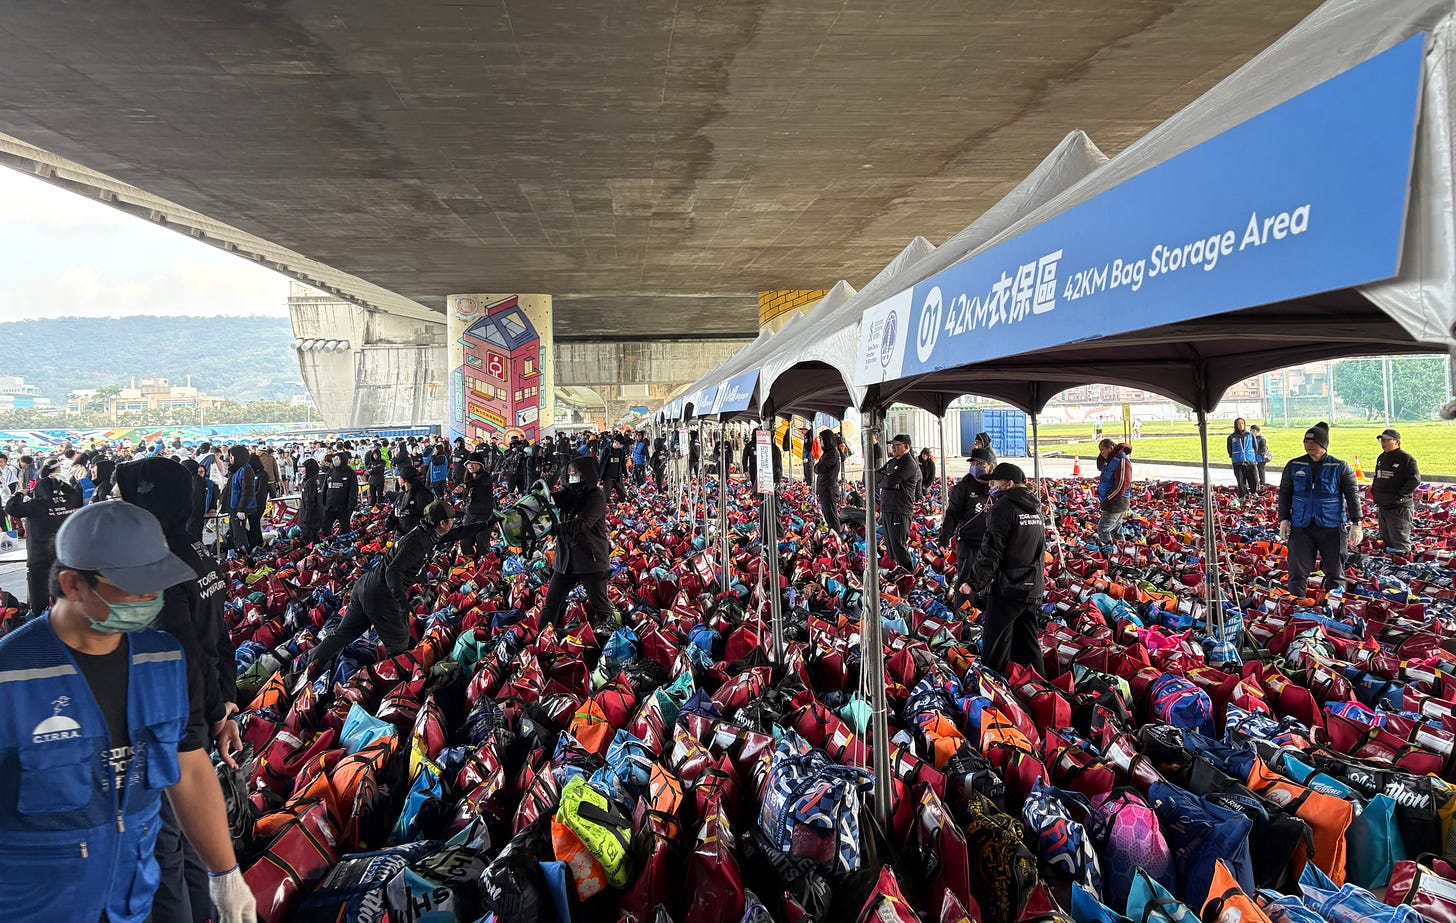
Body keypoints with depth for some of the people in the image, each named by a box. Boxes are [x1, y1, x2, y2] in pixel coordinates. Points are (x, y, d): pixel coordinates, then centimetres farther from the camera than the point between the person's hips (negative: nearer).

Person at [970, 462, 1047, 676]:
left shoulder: (1003, 508, -14)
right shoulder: (1035, 509, 12)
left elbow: (991, 552, -18)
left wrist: (974, 583, -15)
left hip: (1007, 588, -8)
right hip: (1033, 590, 8)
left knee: (995, 649, 2)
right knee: (1028, 642, 17)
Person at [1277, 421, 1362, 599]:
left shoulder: (1340, 468, -2)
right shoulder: (1294, 466, 4)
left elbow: (1352, 495, -2)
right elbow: (1284, 494, 10)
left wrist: (1356, 524, -8)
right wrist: (1284, 519, 3)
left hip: (1332, 527, -1)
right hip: (1301, 526, 1)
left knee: (1335, 572, 8)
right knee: (1298, 572, 0)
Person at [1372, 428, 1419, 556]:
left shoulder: (1406, 458, -11)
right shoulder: (1381, 458, 14)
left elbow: (1415, 480, -18)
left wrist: (1399, 495, -21)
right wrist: (1374, 492, 12)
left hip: (1399, 508, -8)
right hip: (1382, 506, 8)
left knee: (1399, 545, -3)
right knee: (1386, 540, 19)